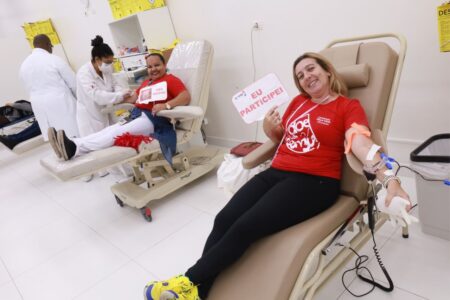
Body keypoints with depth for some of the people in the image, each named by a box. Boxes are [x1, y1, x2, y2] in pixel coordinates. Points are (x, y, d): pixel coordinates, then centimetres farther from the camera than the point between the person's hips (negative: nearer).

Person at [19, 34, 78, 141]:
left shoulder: (24, 65, 9)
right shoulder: (54, 59, -9)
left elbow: (30, 89, 14)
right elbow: (73, 83, -5)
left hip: (40, 107, 6)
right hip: (61, 103, -6)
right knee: (74, 135, 0)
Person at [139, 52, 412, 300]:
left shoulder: (348, 107, 2)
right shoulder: (298, 102, 19)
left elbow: (362, 145, -15)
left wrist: (390, 181, -33)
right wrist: (269, 127, 6)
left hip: (314, 183, -5)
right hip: (276, 173, 6)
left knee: (245, 228, -22)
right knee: (224, 219, -16)